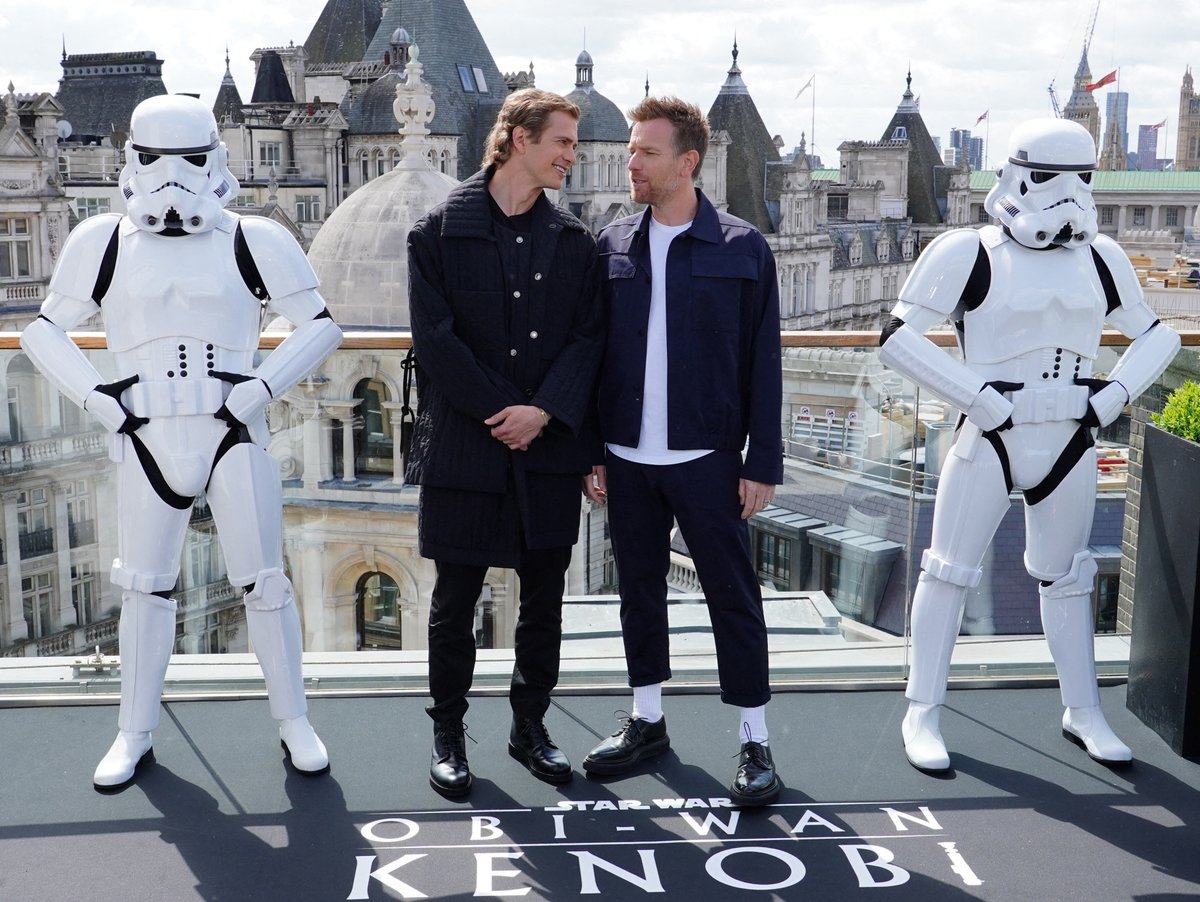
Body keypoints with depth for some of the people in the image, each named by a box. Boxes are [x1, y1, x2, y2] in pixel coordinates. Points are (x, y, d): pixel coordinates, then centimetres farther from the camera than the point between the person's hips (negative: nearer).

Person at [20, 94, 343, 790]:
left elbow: (321, 326, 4)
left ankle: (294, 721, 19)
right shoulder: (103, 243, 4)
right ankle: (136, 735, 23)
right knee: (144, 587, 9)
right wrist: (98, 397, -1)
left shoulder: (254, 242, -1)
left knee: (264, 583, 4)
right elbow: (44, 331, 13)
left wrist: (262, 388, -8)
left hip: (234, 440, -1)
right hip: (147, 444, 2)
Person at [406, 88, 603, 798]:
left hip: (550, 447, 4)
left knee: (544, 599, 11)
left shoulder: (574, 240, 8)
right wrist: (502, 411, -13)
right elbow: (435, 337, -9)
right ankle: (448, 734, 22)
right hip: (464, 447, -3)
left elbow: (587, 337, 1)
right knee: (455, 600, 7)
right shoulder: (441, 232, -3)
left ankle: (530, 726, 28)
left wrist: (543, 411, -13)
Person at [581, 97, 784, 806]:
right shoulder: (612, 247, 6)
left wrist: (764, 461, -7)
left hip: (707, 457, -4)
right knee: (640, 589, 14)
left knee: (733, 596, 3)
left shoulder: (742, 248, -3)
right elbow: (591, 352, 9)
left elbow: (762, 364, -3)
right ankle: (647, 721, 29)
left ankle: (756, 740, 14)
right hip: (627, 456, 4)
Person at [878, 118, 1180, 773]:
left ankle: (1082, 711, 29)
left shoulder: (1100, 258, 6)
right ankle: (923, 713, 15)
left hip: (1070, 446, 5)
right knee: (950, 571, 3)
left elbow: (1154, 335, 17)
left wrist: (1115, 395, 0)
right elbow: (898, 339, -14)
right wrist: (980, 397, -18)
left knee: (1065, 577, 16)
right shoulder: (970, 254, -10)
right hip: (989, 442, -4)